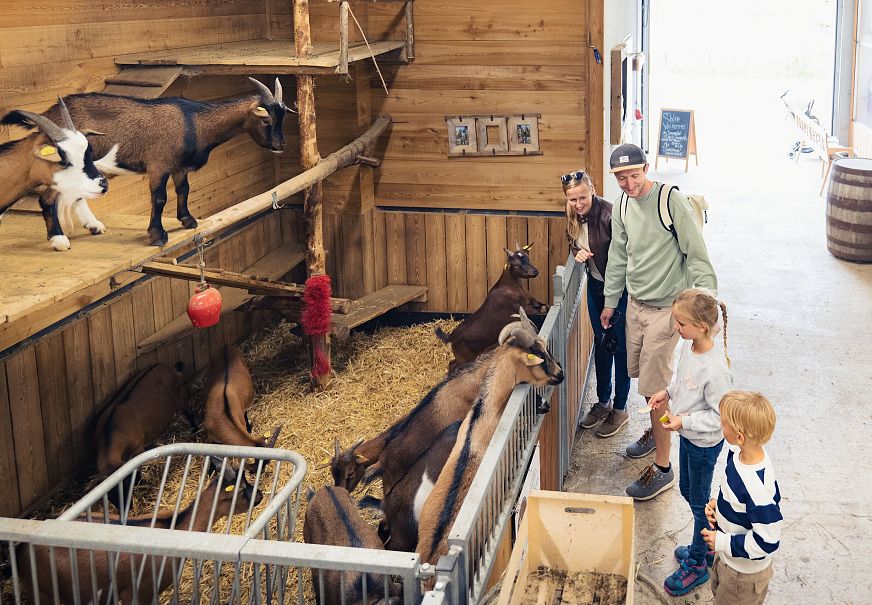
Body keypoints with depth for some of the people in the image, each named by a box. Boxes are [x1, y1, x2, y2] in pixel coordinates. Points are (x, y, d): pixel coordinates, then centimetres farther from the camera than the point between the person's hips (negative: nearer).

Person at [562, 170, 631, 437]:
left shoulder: (608, 214, -27)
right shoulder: (574, 217, -4)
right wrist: (578, 252, -11)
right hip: (595, 284, 7)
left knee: (619, 345, 4)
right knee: (600, 342, 18)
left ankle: (620, 409, 18)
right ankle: (603, 401, 33)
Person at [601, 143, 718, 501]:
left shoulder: (671, 200, -19)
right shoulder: (622, 208, 3)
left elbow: (696, 254, -18)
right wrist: (610, 302, 21)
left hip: (665, 307, -7)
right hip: (636, 304, 7)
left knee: (655, 386, -5)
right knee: (641, 373, 20)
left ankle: (662, 469, 5)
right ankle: (656, 431, 45)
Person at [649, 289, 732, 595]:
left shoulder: (715, 368, -34)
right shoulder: (688, 346, -9)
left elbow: (719, 417, -26)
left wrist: (684, 421, -26)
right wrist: (668, 392, -3)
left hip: (704, 443, -8)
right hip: (688, 435, 8)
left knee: (698, 501, 10)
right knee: (687, 489, 25)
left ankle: (696, 564, 30)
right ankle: (707, 542, 47)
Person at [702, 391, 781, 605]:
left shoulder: (757, 489, -40)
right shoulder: (738, 452, -15)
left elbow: (767, 541, -32)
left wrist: (722, 542, -24)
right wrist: (718, 504, -8)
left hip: (745, 570, -8)